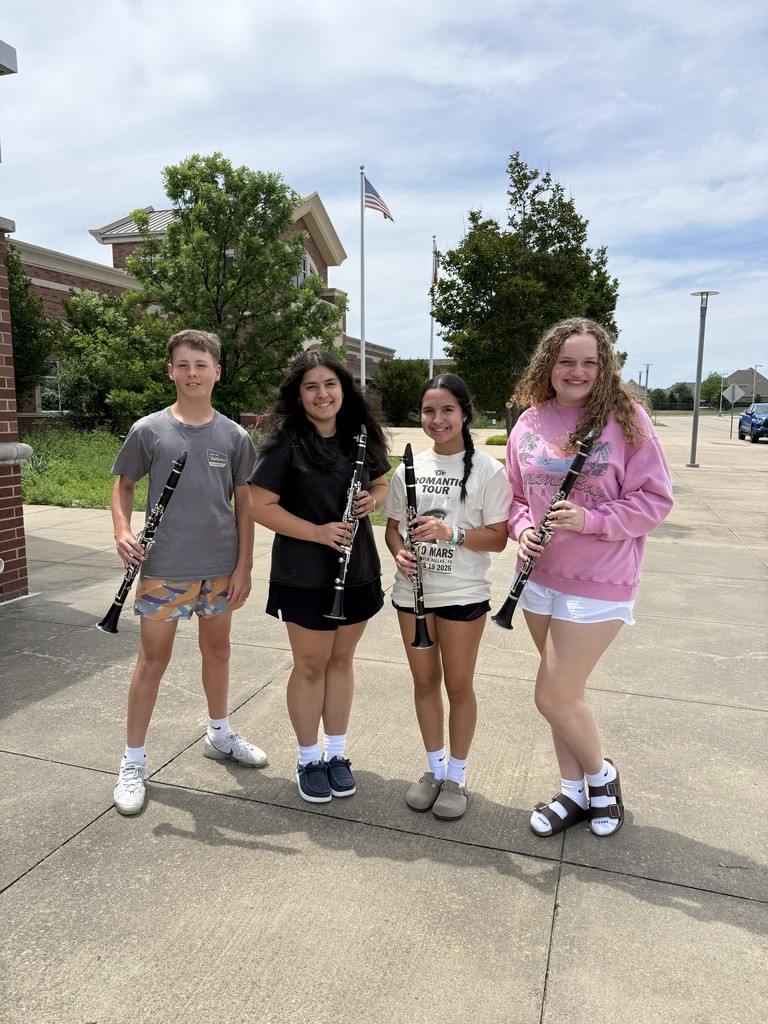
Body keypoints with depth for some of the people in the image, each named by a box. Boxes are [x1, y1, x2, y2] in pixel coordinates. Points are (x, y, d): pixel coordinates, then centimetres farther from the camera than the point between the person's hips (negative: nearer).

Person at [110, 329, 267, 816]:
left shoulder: (235, 436, 0)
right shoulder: (148, 430, -4)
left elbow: (245, 503, 2)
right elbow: (124, 485, 5)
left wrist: (244, 566, -1)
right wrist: (122, 530, -14)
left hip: (221, 568, 2)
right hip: (164, 568, -2)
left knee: (218, 649, 17)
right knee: (153, 659, 5)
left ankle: (220, 734, 39)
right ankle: (134, 762, 20)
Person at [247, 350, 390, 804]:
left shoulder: (360, 435, 3)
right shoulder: (286, 443, -12)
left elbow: (381, 484, 14)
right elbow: (259, 506, -15)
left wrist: (374, 498, -9)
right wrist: (318, 532, -22)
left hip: (357, 570, 5)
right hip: (304, 575, -4)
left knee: (341, 660, 15)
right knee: (311, 665, 9)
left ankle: (337, 753, 32)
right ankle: (309, 759, 28)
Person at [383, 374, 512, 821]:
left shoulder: (487, 470, -8)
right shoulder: (409, 467, 5)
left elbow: (498, 538, -9)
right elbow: (393, 526, 11)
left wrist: (451, 534, -24)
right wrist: (399, 552, -10)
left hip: (463, 594, -4)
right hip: (413, 591, 4)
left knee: (458, 686, 9)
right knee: (425, 680, 15)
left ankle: (457, 777, 28)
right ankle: (434, 768, 34)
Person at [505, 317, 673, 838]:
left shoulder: (625, 418, -10)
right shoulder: (529, 422, 3)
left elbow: (656, 499, -10)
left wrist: (591, 520, -22)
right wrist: (523, 528, -7)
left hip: (599, 584, -5)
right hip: (541, 577, 5)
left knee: (553, 698, -3)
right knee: (565, 694, 16)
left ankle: (602, 775, 28)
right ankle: (574, 793, 36)